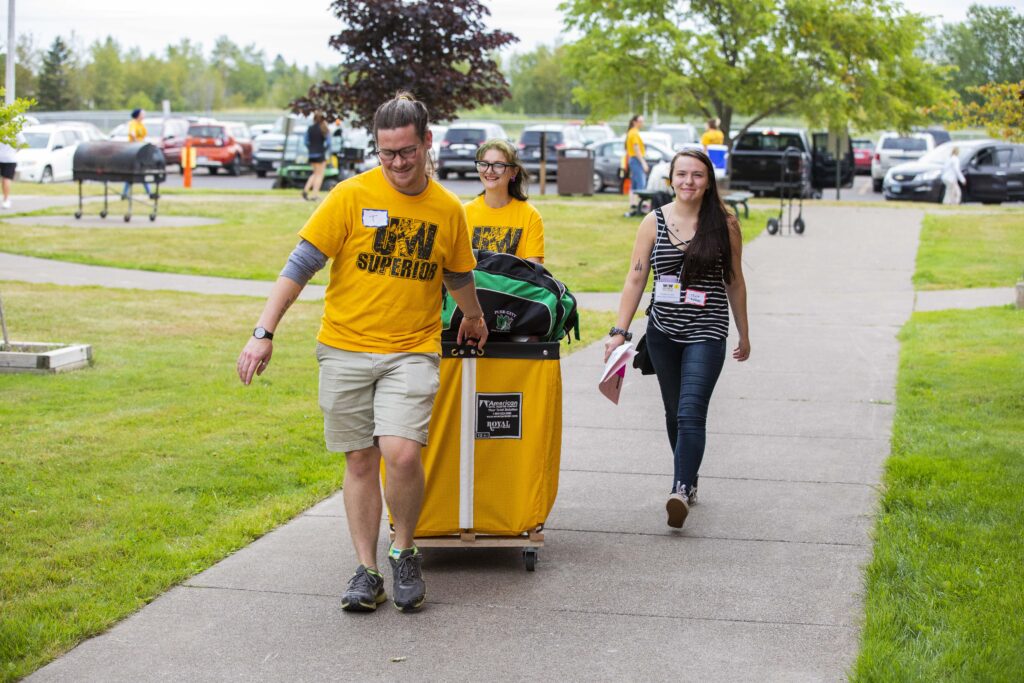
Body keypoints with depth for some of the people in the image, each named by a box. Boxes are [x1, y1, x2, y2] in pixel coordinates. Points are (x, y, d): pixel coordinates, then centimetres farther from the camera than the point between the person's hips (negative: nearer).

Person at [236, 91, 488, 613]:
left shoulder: (447, 209, 4)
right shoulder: (352, 196, -4)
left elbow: (458, 276, 24)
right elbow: (301, 265, -6)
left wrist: (473, 319, 40)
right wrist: (264, 332, -13)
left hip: (412, 350, 0)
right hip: (345, 349, 0)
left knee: (402, 454, -17)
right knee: (360, 461, 6)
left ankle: (404, 552, 7)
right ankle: (366, 572, 16)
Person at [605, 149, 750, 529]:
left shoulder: (724, 224, -1)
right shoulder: (654, 223, 1)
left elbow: (734, 282, 8)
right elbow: (635, 279, 0)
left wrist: (743, 334, 13)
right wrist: (619, 331, -8)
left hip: (706, 332, -3)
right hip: (662, 333, 3)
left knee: (691, 413, -17)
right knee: (675, 414, 14)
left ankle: (681, 491, -24)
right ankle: (689, 480, 30)